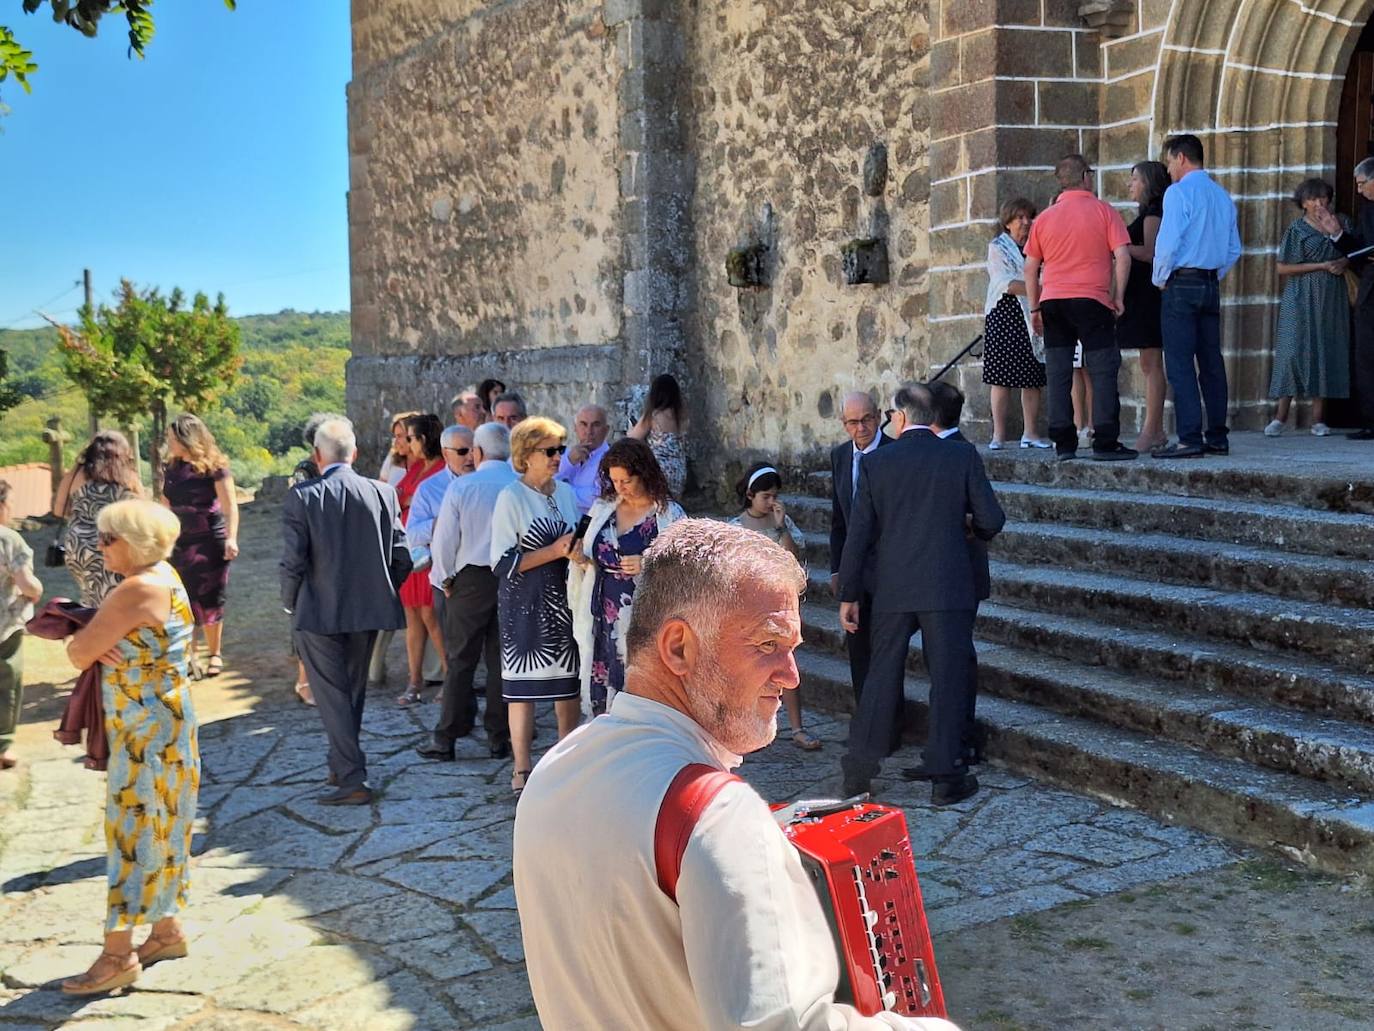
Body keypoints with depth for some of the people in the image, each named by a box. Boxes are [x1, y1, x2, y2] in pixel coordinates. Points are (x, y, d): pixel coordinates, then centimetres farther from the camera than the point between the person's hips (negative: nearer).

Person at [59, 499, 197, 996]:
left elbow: (79, 652, -19)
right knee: (155, 827, 17)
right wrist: (93, 646, -11)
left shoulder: (140, 590, -22)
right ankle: (167, 930, 28)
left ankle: (118, 954, 4)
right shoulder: (161, 577, 9)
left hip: (148, 729, -10)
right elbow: (91, 646, 12)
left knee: (134, 830, -3)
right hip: (150, 723, 10)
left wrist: (81, 643, 4)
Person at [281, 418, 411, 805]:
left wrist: (290, 604, 4)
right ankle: (342, 765, 34)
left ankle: (352, 780, -2)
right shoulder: (383, 493, -3)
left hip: (319, 613, -4)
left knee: (332, 695, 3)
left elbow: (294, 562, -13)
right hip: (368, 612, 4)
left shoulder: (301, 497, -12)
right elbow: (402, 559, -2)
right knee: (354, 691, 19)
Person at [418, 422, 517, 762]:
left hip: (471, 580, -2)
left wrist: (444, 580, 8)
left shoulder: (461, 487, -6)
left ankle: (445, 740, 8)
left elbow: (445, 539, -4)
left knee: (461, 661, 3)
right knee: (502, 659, 8)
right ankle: (500, 739, 13)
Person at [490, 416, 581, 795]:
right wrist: (554, 551, -16)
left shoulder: (566, 492, 11)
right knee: (523, 685, -1)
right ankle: (522, 771, 7)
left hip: (565, 598, 6)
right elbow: (503, 562, -12)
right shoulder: (511, 498, -7)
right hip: (526, 602, -5)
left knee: (570, 683, 7)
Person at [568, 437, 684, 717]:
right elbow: (590, 561, 20)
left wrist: (648, 566, -19)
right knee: (602, 696, 4)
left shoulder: (668, 514, -3)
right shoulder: (603, 509, 12)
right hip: (603, 620, 5)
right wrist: (580, 558, -2)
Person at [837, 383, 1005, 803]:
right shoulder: (962, 455, -2)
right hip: (949, 589, -1)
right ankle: (946, 776, 8)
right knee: (948, 680, 5)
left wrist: (848, 595, 8)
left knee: (881, 678, 11)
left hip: (892, 591, 2)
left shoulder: (875, 463, 0)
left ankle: (858, 770, 17)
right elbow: (992, 520, -3)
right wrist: (972, 525, 21)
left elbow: (859, 535, 1)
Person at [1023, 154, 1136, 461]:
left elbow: (1030, 267, 11)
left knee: (1058, 374, 4)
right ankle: (1105, 442, -7)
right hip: (1092, 301, -3)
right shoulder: (1103, 211, 1)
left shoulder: (1044, 218, 10)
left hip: (1052, 301, 4)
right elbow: (1122, 257, -7)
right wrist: (1118, 298, 1)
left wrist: (1034, 309, 17)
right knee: (1103, 370, -1)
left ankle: (1064, 444, 3)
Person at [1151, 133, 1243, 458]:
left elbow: (1167, 242, -16)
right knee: (1211, 362, 9)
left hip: (1181, 284, -8)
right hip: (1211, 285, 8)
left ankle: (1190, 439, -11)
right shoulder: (1222, 196, 14)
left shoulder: (1179, 192, -9)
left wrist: (1160, 279, -2)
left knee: (1180, 364, -7)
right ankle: (1217, 437, 12)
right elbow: (1234, 249, 16)